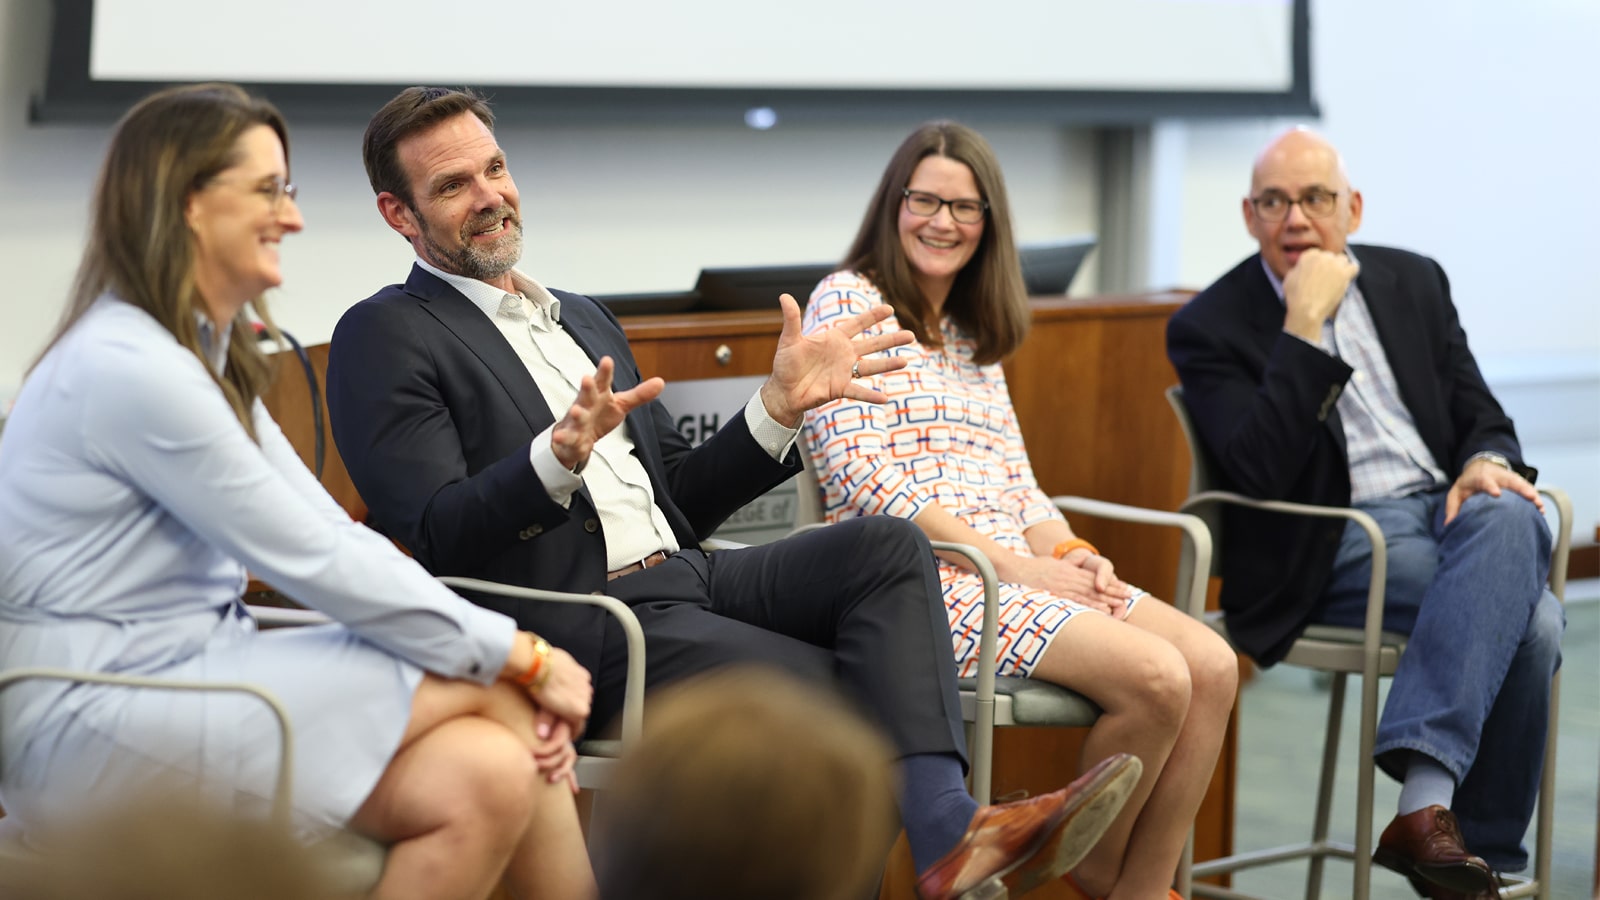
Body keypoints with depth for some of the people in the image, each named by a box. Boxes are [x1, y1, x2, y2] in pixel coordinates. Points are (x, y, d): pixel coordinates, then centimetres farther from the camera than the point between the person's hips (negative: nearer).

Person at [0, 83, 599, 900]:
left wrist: (513, 659, -4)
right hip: (88, 730, -8)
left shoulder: (210, 356, 14)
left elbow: (333, 533, 8)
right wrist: (520, 656, -10)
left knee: (488, 778, -13)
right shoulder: (128, 368, -17)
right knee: (484, 685, -13)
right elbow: (313, 561, -16)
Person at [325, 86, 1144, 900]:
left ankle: (946, 832, -34)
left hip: (679, 578, 7)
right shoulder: (383, 336, 1)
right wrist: (560, 455, -28)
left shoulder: (583, 318, 25)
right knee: (851, 693, -22)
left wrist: (780, 405, 8)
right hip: (570, 626, -7)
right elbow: (436, 537, -11)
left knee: (887, 547, -19)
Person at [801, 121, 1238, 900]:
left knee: (1212, 665, -14)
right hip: (923, 576, -8)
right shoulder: (848, 301, -1)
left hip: (1020, 568, 8)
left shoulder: (972, 335, 24)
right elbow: (858, 472, -12)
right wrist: (1010, 563, -15)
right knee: (1155, 678, -24)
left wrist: (1068, 551, -3)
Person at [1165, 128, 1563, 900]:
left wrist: (1487, 462, -9)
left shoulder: (1414, 281, 16)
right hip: (1335, 545, -5)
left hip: (1448, 508, 5)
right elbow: (1261, 473, -14)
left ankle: (1426, 802, -36)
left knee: (1509, 516, -33)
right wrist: (1304, 324, -16)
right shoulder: (1210, 327, 0)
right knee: (1532, 621, -29)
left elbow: (1482, 415, 16)